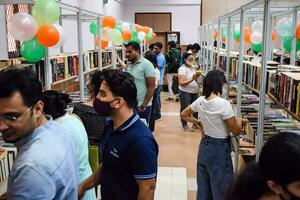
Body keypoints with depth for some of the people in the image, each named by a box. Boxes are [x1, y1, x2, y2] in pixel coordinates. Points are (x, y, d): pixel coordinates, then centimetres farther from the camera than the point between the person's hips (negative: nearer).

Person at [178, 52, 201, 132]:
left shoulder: (192, 67, 10)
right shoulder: (182, 69, -13)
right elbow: (181, 83, -22)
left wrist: (197, 76, 4)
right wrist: (192, 79, -28)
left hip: (194, 92, 7)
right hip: (185, 92, -7)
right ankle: (184, 125, 15)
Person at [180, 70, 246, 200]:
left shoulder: (200, 101, -2)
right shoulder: (223, 104, -22)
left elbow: (184, 115, 14)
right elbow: (236, 131, -13)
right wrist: (239, 120, 5)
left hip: (204, 146, 7)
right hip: (219, 149, -7)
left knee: (203, 188, 19)